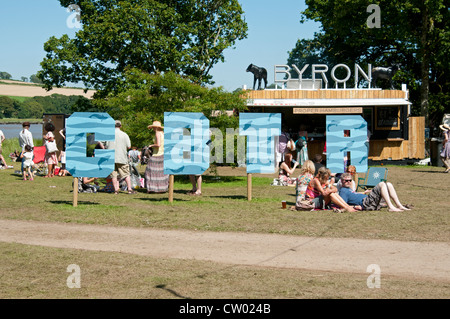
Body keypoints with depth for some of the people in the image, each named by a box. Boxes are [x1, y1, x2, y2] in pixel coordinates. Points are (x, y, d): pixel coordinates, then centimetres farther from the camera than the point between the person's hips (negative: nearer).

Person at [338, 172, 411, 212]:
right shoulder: (343, 191, 1)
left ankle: (399, 206, -6)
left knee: (388, 184, 3)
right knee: (382, 184, -21)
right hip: (365, 203, -10)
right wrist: (355, 207, -21)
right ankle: (391, 207, -31)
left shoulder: (349, 189, 32)